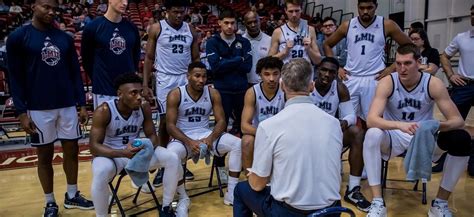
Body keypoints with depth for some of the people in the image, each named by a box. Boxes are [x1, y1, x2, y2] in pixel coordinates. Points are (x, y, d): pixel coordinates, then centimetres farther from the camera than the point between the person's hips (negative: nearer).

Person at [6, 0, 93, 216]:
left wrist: (82, 103, 4)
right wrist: (21, 111, -10)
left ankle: (72, 195, 27)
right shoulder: (18, 37, -3)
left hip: (68, 106, 4)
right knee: (45, 156, 7)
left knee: (71, 151, 10)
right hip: (38, 108, -3)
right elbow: (15, 77, -5)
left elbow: (75, 73, 9)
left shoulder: (65, 38, 7)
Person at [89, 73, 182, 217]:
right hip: (111, 154, -4)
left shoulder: (144, 108, -10)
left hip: (138, 150, 4)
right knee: (101, 173, -38)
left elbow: (152, 136, -4)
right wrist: (123, 153, -39)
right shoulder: (103, 111, -22)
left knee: (172, 159, -16)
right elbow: (94, 147, -24)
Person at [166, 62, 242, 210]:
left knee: (238, 144, -20)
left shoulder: (213, 94, -1)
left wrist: (211, 138, -22)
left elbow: (221, 121, -2)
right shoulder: (175, 95, -9)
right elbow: (170, 125, -11)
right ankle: (183, 198, -12)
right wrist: (189, 142, -26)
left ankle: (231, 193, -10)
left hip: (207, 135, 3)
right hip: (183, 138, -3)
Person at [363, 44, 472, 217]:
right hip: (394, 138, -2)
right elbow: (371, 120, -28)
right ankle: (377, 203, -25)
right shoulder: (387, 82, -16)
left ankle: (440, 203, -7)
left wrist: (437, 126, -37)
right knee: (372, 135, -34)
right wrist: (399, 125, -46)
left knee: (461, 139, -24)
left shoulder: (433, 84, -12)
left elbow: (458, 120, -13)